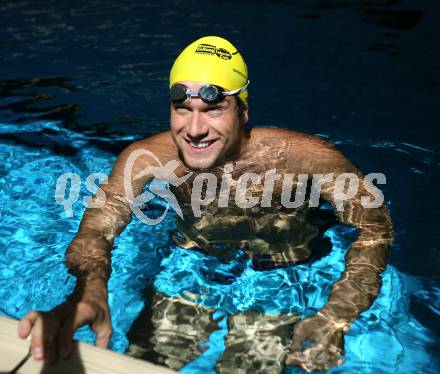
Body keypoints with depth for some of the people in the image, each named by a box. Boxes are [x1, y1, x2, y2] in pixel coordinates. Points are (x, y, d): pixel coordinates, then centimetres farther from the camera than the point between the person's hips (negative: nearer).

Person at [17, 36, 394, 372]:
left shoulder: (299, 156, -28)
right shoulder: (147, 158, -21)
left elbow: (375, 224, -21)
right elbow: (97, 230, -21)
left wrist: (336, 317, -37)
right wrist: (89, 289, -47)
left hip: (279, 277, -1)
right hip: (194, 265, 2)